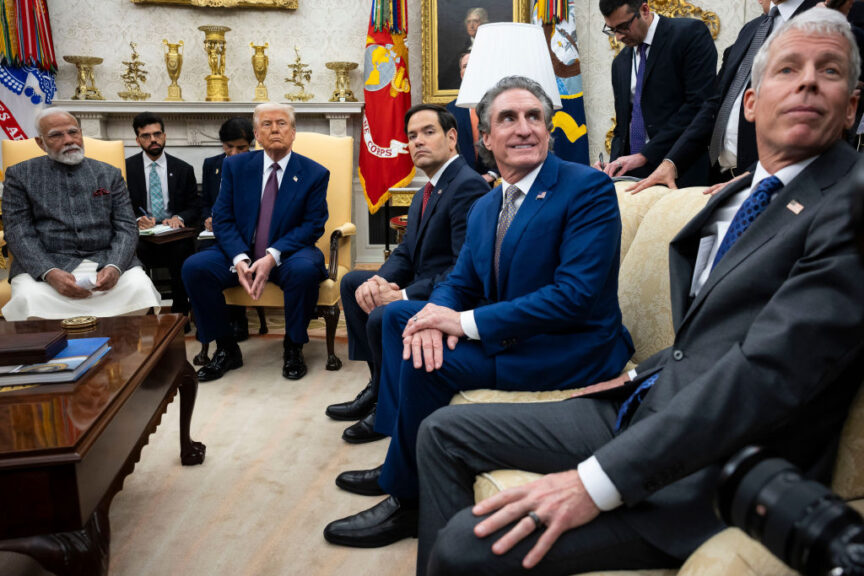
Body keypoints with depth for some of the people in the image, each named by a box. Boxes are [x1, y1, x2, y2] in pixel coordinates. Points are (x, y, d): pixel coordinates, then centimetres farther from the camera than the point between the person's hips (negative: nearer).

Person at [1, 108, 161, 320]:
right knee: (30, 299, -34)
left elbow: (126, 228, 8)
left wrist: (114, 267, -14)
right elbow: (19, 233, 2)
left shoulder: (109, 174, 16)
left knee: (140, 287, -29)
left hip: (106, 262, 1)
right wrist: (50, 273, -17)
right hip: (46, 264, -1)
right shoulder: (20, 175, 12)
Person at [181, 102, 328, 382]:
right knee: (194, 267, -22)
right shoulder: (235, 166, 5)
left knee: (305, 269, -36)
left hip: (287, 255, -2)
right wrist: (240, 259, -19)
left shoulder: (314, 174, -1)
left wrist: (272, 256, -22)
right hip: (240, 253, 3)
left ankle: (293, 348, -11)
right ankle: (226, 349, -5)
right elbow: (222, 219, 0)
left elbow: (312, 226, -7)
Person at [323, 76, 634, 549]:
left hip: (570, 348, -9)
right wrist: (435, 314, -15)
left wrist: (467, 322, -25)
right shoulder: (484, 207, 11)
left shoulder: (588, 188, -15)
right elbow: (461, 282, 12)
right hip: (505, 333, 9)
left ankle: (406, 498, 0)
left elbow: (577, 294, -24)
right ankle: (399, 461, 12)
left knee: (429, 362, -23)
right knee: (397, 314, 9)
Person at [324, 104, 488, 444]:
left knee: (381, 318, -29)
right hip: (421, 286, 11)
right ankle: (379, 384, 12)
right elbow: (405, 253, 13)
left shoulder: (468, 186, -19)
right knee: (352, 282, 13)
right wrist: (379, 281, -9)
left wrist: (404, 296, -27)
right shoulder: (425, 193, 14)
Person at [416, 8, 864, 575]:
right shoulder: (735, 195, 16)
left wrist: (600, 481, -26)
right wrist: (638, 377, 7)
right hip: (642, 406, 9)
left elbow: (770, 372, -24)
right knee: (444, 430, 8)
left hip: (714, 473, -8)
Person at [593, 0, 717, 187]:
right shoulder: (620, 62, 17)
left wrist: (644, 155, -16)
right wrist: (615, 163, 0)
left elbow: (699, 106, -13)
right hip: (633, 175, 5)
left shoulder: (690, 33, -2)